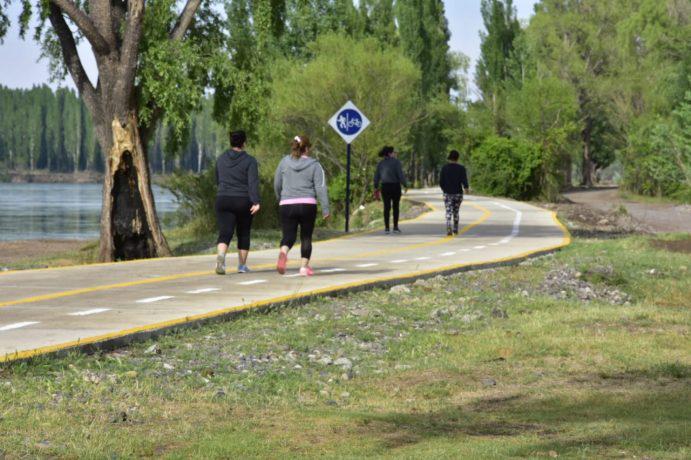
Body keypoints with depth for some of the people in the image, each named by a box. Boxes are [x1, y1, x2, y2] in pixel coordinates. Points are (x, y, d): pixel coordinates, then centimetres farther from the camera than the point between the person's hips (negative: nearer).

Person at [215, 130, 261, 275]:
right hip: (244, 202, -2)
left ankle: (221, 255, -36)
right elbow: (253, 182, -16)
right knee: (244, 234, 16)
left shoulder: (221, 159, 8)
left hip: (223, 201, 2)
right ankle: (242, 265, 21)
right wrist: (256, 202, -22)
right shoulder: (249, 161, -5)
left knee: (225, 233, -7)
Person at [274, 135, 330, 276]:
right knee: (306, 237, 13)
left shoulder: (284, 162, 7)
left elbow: (277, 185, 14)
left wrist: (280, 199, 32)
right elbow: (321, 188, -4)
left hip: (286, 205, 1)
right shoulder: (314, 165, 1)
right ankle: (304, 267, 11)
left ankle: (283, 253, -30)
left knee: (288, 235, 1)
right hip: (308, 205, -1)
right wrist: (325, 210, -2)